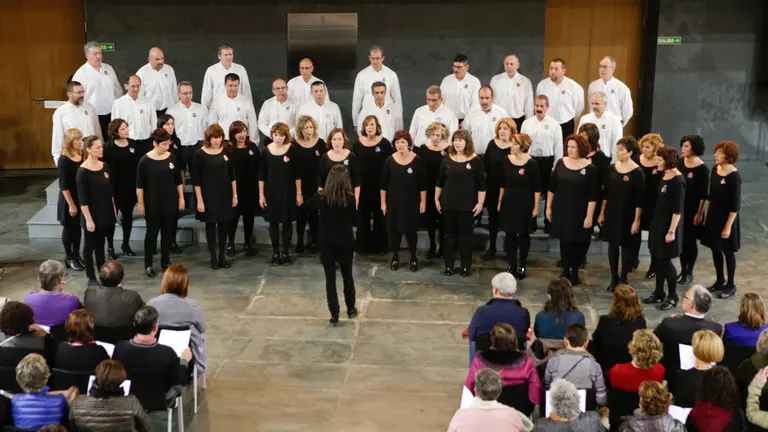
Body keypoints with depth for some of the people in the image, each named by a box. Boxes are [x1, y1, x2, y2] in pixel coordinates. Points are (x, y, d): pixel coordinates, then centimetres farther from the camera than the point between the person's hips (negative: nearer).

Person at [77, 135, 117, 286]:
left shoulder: (105, 166, 2)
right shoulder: (83, 171, -17)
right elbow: (82, 198, -16)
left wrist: (114, 210, 12)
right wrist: (88, 219, -18)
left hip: (106, 214, 6)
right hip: (92, 215, -6)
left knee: (100, 245, 17)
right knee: (90, 246, 8)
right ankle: (91, 278, 19)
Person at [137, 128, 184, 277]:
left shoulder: (172, 158, 0)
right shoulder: (145, 161, -11)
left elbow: (178, 180, 8)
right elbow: (139, 185, -7)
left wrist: (181, 198, 6)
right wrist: (141, 204, -8)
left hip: (170, 202, 4)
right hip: (152, 204, -3)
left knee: (168, 232, 10)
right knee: (152, 232, 2)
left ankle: (165, 261, 23)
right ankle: (148, 264, 11)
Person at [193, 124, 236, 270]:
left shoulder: (226, 152, 1)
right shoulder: (200, 154, -10)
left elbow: (232, 175, 7)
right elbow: (196, 179, -8)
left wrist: (235, 195, 5)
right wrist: (199, 200, -12)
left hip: (225, 194, 3)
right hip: (208, 195, -3)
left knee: (224, 225, 8)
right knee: (211, 225, 6)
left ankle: (222, 256, 20)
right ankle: (213, 257, 16)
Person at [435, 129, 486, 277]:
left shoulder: (475, 160, -7)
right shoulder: (447, 159, 2)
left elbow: (481, 184, -5)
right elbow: (440, 181, 9)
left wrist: (480, 202, -8)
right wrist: (436, 199, 8)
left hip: (467, 204, -2)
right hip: (448, 203, 3)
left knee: (465, 235, 6)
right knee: (449, 234, 9)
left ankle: (466, 266, 15)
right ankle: (449, 264, 18)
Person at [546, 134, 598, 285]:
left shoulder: (589, 168, -11)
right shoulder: (561, 163, 0)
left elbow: (592, 195, -11)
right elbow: (552, 187, 7)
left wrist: (589, 216, -14)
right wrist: (548, 207, 6)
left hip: (579, 212, -3)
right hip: (561, 210, 3)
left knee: (577, 242, 6)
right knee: (564, 241, 12)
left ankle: (574, 272, 21)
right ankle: (565, 271, 25)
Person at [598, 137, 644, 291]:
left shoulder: (637, 172, -12)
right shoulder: (612, 168, 1)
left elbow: (639, 199, -11)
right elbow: (605, 193, 7)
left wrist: (637, 220, -12)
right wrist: (602, 213, 7)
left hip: (628, 215, -4)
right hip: (611, 213, 4)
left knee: (627, 246, 7)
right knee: (612, 245, 10)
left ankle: (624, 278, 20)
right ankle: (614, 278, 21)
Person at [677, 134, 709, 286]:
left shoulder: (702, 169, -14)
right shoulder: (680, 163, 1)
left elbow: (703, 194, -12)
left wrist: (699, 213, -13)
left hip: (692, 210, -5)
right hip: (678, 208, 5)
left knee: (690, 240, 7)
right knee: (680, 239, 12)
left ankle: (689, 273, 22)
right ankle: (683, 270, 27)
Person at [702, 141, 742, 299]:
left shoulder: (734, 176, -19)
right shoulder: (715, 169, 1)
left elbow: (735, 205, -18)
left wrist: (728, 226, -18)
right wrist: (707, 215, 13)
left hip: (726, 218, -7)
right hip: (713, 215, 7)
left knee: (728, 251, 6)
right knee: (715, 249, 15)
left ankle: (731, 285, 20)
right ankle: (720, 281, 31)